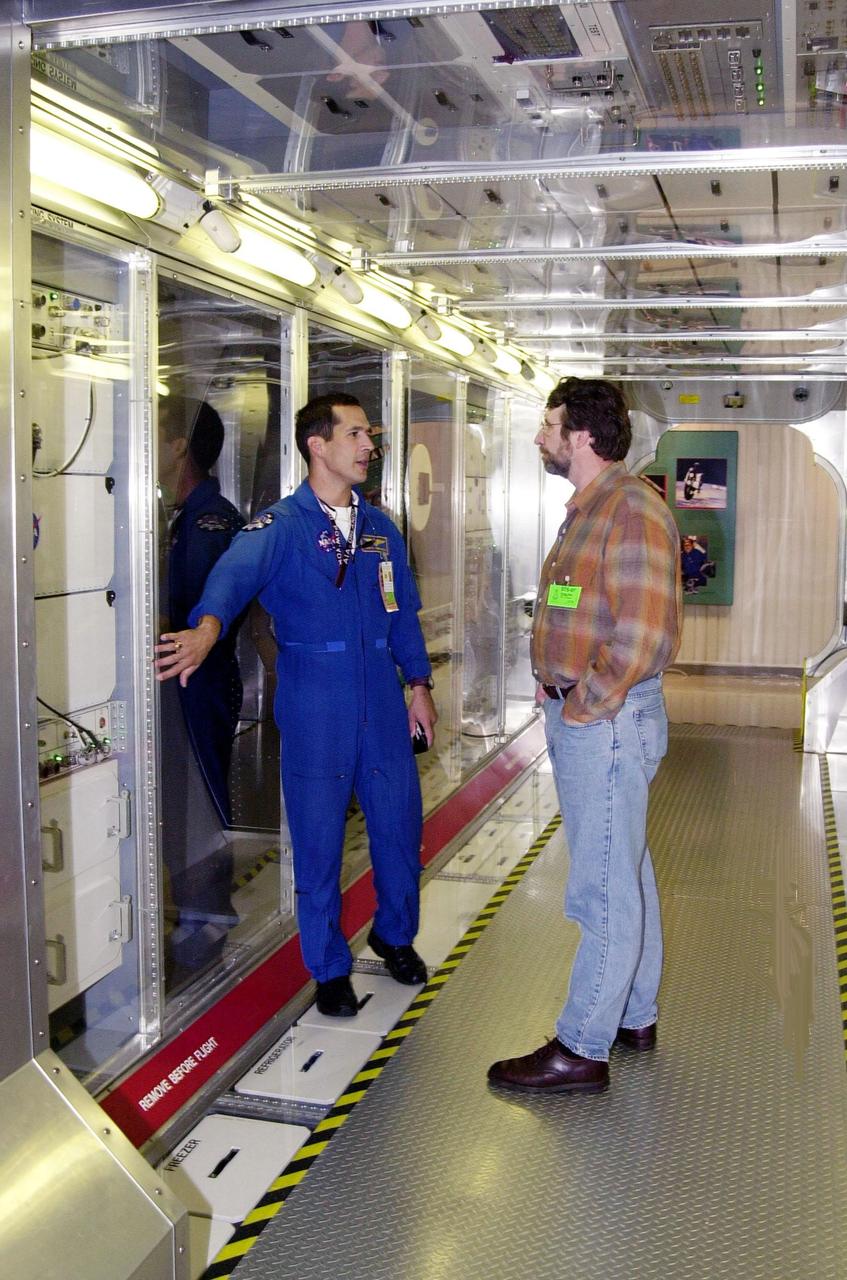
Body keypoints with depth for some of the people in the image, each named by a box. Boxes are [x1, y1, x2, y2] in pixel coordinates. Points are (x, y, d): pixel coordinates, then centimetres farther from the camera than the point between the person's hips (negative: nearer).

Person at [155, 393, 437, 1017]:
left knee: (400, 825, 12)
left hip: (383, 706, 5)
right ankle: (330, 967, 25)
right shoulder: (281, 526, -9)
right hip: (315, 713, -5)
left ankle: (395, 934, 39)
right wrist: (208, 627, -49)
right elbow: (236, 573, -29)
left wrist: (419, 683, 13)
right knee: (318, 841, 5)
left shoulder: (379, 527, 10)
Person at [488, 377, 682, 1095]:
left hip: (607, 720, -11)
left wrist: (586, 704, -18)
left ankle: (582, 1050, 7)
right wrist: (561, 689, 12)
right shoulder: (589, 509, 15)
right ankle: (635, 1017, 32)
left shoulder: (634, 511, -18)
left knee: (604, 889, -2)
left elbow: (646, 634, -25)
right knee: (626, 875, 19)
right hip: (579, 715, 11)